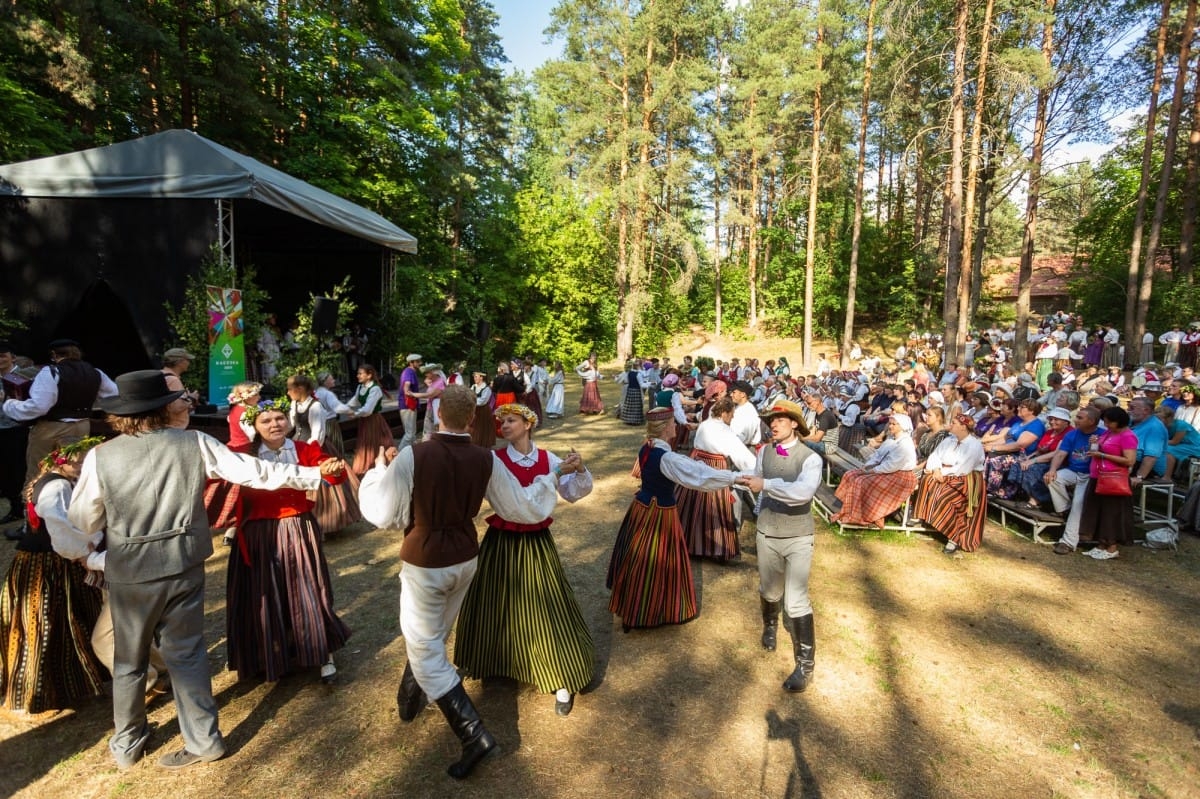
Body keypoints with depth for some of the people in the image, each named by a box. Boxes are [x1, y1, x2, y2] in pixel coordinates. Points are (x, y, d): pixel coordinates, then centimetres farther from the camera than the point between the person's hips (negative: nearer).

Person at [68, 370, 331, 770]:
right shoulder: (194, 443, -11)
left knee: (128, 659, 20)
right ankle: (203, 738, 25)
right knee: (187, 651, 15)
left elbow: (83, 522, -1)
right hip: (183, 565, 1)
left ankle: (126, 744, 38)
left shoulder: (99, 457, -11)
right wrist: (314, 474, -2)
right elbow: (255, 471, -10)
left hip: (130, 572, -1)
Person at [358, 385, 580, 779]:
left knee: (424, 648, 8)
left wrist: (381, 467, 2)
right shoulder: (487, 459, -12)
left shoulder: (412, 456, -22)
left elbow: (381, 513, -14)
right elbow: (523, 507, -4)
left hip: (424, 563, -4)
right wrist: (556, 474, 9)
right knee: (431, 636, 27)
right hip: (465, 559, 5)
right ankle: (411, 700, 50)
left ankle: (474, 734, 5)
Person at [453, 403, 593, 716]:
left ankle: (562, 681, 21)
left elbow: (572, 492, -3)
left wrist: (580, 471, -20)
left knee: (545, 607, 6)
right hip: (501, 542, 0)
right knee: (496, 605, 15)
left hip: (537, 543, 0)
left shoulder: (548, 459, -3)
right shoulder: (494, 460, -8)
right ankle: (491, 661, 45)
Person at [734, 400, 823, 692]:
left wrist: (765, 484, -40)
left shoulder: (810, 458, -18)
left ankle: (805, 664, 15)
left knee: (796, 601, -4)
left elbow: (804, 491, -36)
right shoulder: (764, 452, -5)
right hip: (766, 533, 4)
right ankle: (770, 626, 54)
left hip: (798, 538, -4)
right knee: (769, 591, 22)